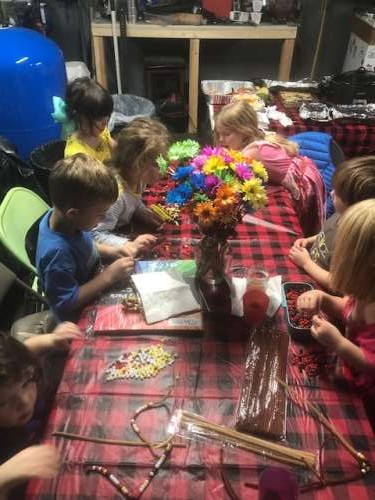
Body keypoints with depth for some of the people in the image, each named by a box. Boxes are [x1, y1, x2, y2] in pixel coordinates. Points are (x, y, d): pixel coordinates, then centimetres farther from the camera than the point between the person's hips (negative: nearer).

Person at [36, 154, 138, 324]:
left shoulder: (62, 218, -15)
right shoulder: (57, 252, -39)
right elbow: (67, 303, -30)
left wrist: (111, 251, -9)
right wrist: (108, 276, -29)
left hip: (93, 294, 7)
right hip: (79, 318, -7)